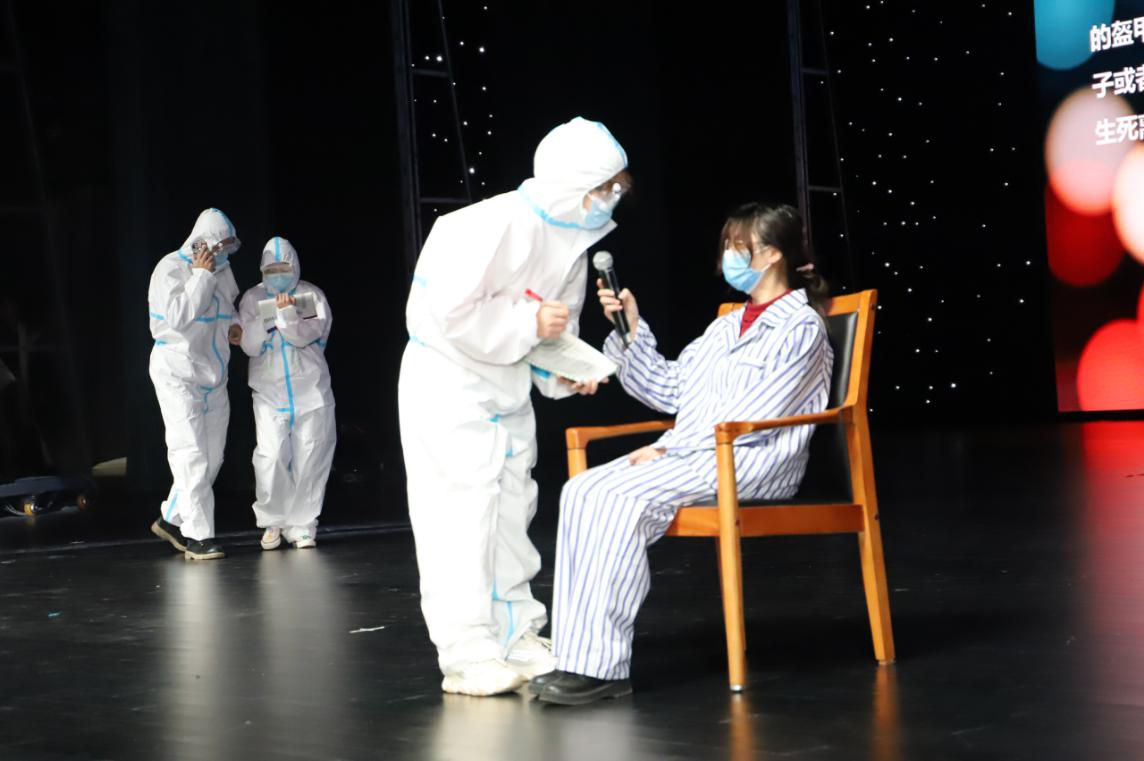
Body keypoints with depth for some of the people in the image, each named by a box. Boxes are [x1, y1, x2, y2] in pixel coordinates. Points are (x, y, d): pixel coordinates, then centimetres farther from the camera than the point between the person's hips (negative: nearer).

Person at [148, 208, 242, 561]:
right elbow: (179, 316, -26)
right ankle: (199, 537, -8)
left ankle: (172, 520, 22)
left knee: (212, 456, 9)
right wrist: (202, 275, -21)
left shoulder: (221, 270, 12)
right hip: (179, 375, -8)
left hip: (213, 378, 8)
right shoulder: (171, 269, -12)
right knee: (191, 455, -10)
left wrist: (232, 330, 5)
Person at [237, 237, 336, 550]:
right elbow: (249, 346, -2)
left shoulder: (311, 295, 2)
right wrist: (267, 318, -16)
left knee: (309, 458, 0)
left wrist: (288, 313, -25)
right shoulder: (252, 298, 6)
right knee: (271, 456, -11)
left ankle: (302, 525, 10)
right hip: (270, 391, 0)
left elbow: (305, 336, -10)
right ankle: (272, 521, 5)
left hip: (310, 389, 0)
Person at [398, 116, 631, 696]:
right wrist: (529, 323, -23)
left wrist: (563, 371, -5)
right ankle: (466, 655, -5)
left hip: (507, 384, 9)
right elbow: (452, 310, -27)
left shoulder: (572, 240, 4)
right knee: (461, 512, -9)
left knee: (511, 510, 11)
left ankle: (517, 639, 20)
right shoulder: (498, 225, -24)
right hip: (448, 380, -9)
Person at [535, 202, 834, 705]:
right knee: (582, 491, -18)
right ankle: (579, 656, -26)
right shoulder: (726, 327, 25)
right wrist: (632, 328, 14)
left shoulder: (800, 326, -1)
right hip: (690, 455, 8)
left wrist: (670, 448, -14)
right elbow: (668, 391, 24)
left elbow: (756, 417, -12)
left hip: (753, 462, -8)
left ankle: (603, 665, -29)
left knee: (621, 496, -30)